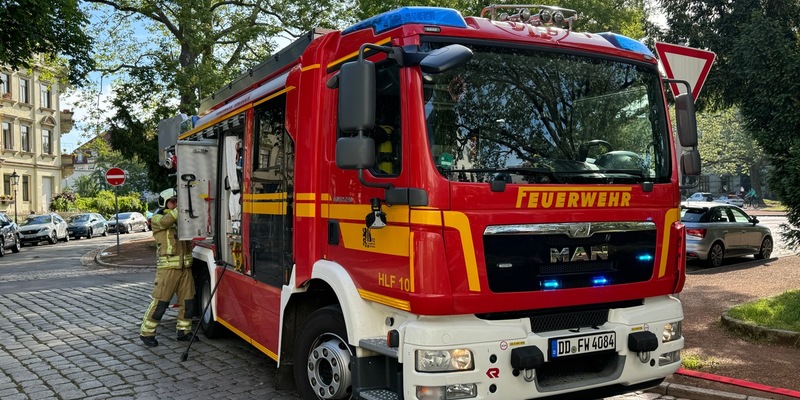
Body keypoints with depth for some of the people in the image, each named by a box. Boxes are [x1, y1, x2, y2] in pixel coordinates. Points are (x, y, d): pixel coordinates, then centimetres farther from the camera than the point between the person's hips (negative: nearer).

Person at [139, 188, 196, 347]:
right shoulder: (157, 219, 0)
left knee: (188, 302, 7)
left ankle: (184, 331, 20)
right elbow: (166, 221, -21)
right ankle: (146, 332, 8)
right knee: (160, 302, -4)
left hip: (185, 268, 5)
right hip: (167, 268, -5)